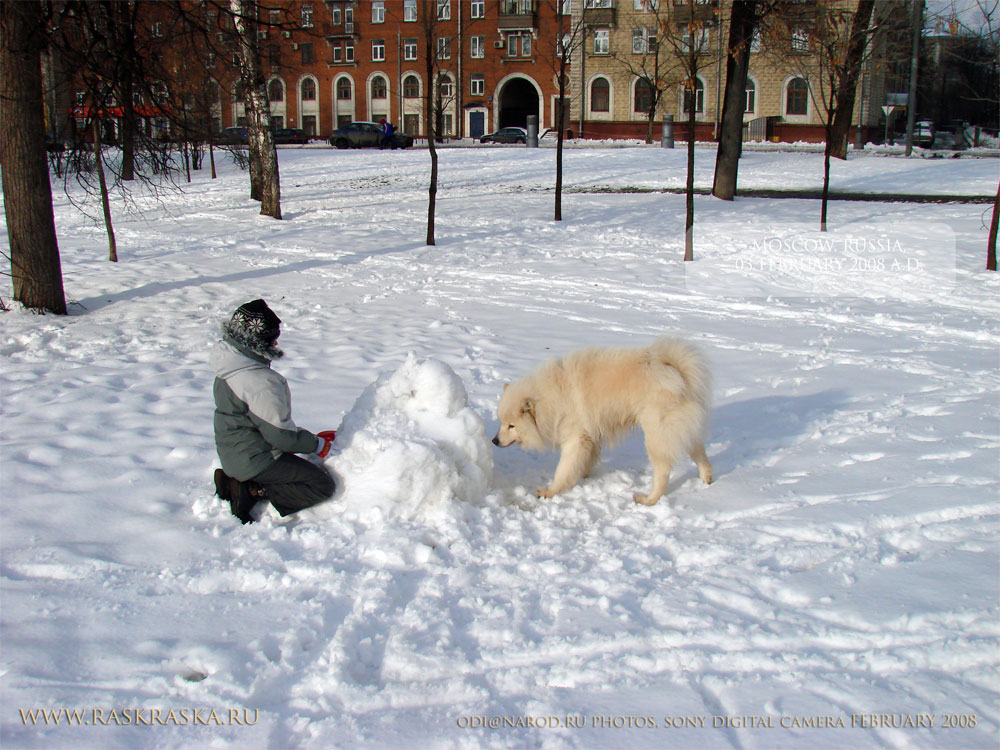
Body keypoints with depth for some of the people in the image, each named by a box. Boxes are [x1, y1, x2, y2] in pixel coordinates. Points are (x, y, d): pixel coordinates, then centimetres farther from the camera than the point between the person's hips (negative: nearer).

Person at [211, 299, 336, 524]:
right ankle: (253, 492, -11)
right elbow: (281, 435, -22)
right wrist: (317, 444, -5)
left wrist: (312, 438, 14)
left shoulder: (230, 370, 5)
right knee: (323, 486, -6)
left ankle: (236, 482, 8)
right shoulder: (260, 381, -27)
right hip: (255, 460, -9)